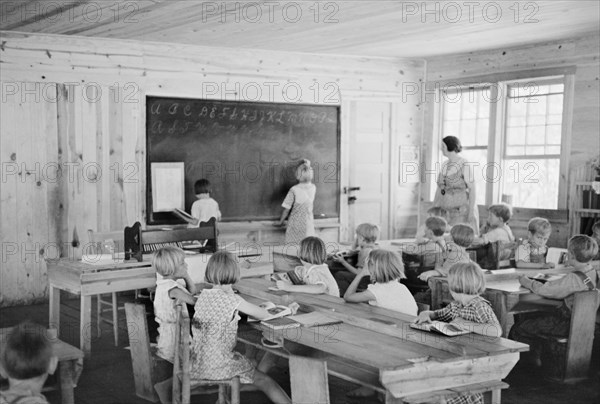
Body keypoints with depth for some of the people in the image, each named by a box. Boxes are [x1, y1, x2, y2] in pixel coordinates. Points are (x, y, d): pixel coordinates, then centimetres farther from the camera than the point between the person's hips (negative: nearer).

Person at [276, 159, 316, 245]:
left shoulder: (294, 190, -15)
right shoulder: (313, 188, -5)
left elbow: (287, 208, -10)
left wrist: (281, 221, 6)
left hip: (295, 223, -3)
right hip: (308, 224, 3)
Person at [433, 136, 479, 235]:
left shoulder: (464, 165, -11)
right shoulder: (445, 165, 10)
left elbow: (472, 189, -13)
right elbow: (439, 188, 14)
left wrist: (471, 211, -18)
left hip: (462, 208, -7)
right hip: (447, 210, 7)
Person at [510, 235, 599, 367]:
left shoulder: (573, 278, -29)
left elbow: (544, 290, -23)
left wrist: (527, 282, -6)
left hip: (567, 325, -9)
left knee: (518, 327, 1)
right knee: (536, 320, 27)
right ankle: (536, 357, 32)